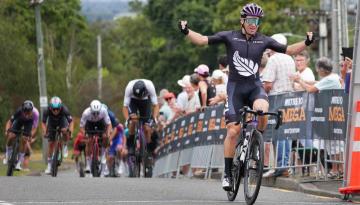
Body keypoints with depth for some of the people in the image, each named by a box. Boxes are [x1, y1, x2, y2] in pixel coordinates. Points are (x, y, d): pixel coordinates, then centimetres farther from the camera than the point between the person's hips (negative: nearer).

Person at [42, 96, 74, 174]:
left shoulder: (64, 109, -36)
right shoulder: (47, 111, -33)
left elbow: (71, 121, -30)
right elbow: (43, 122, -20)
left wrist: (70, 132, -44)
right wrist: (44, 132, -36)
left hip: (62, 120, -1)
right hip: (52, 122, 1)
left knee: (64, 131, -35)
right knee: (51, 144, -4)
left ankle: (65, 145, -5)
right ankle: (49, 164, 8)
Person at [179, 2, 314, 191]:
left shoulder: (263, 41, 4)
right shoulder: (230, 37, -1)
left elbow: (289, 50, 8)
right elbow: (202, 40, -5)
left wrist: (306, 42, -6)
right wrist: (186, 32, -21)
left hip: (254, 85, 1)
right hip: (235, 87, -1)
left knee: (262, 108, -33)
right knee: (233, 131, -8)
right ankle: (228, 173, 3)